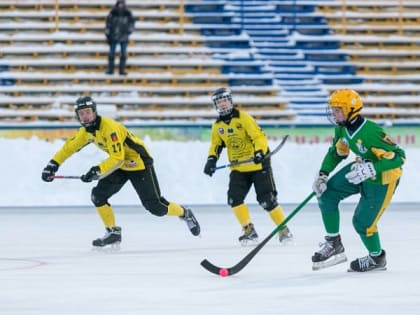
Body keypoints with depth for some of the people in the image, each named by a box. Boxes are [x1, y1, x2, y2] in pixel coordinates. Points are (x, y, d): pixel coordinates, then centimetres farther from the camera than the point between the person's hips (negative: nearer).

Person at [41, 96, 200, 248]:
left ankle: (185, 213, 18)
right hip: (120, 166, 8)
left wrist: (97, 171, -39)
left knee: (154, 205, -8)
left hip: (139, 163, -8)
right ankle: (113, 232, 7)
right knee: (98, 195, -6)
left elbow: (117, 158, -33)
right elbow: (69, 147, 10)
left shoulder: (109, 127, -30)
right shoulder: (86, 131, -2)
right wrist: (53, 164, 2)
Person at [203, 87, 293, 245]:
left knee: (267, 199, -8)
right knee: (234, 198, -10)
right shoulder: (217, 126, 5)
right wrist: (211, 159, -5)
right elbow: (216, 145, 14)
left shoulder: (243, 118, -13)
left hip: (258, 165, -5)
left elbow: (259, 136, -19)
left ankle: (284, 230, 5)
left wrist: (259, 152, -36)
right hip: (238, 168, 5)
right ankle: (249, 230, 2)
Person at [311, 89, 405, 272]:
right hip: (361, 170, 8)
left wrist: (371, 169, -43)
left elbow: (398, 157, -33)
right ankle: (334, 245, 10)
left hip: (382, 180, -8)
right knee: (327, 193, -3)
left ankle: (377, 258, 24)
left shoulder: (371, 133, -34)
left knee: (363, 222, -5)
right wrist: (323, 174, -3)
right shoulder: (342, 128, -8)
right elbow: (336, 152, 10)